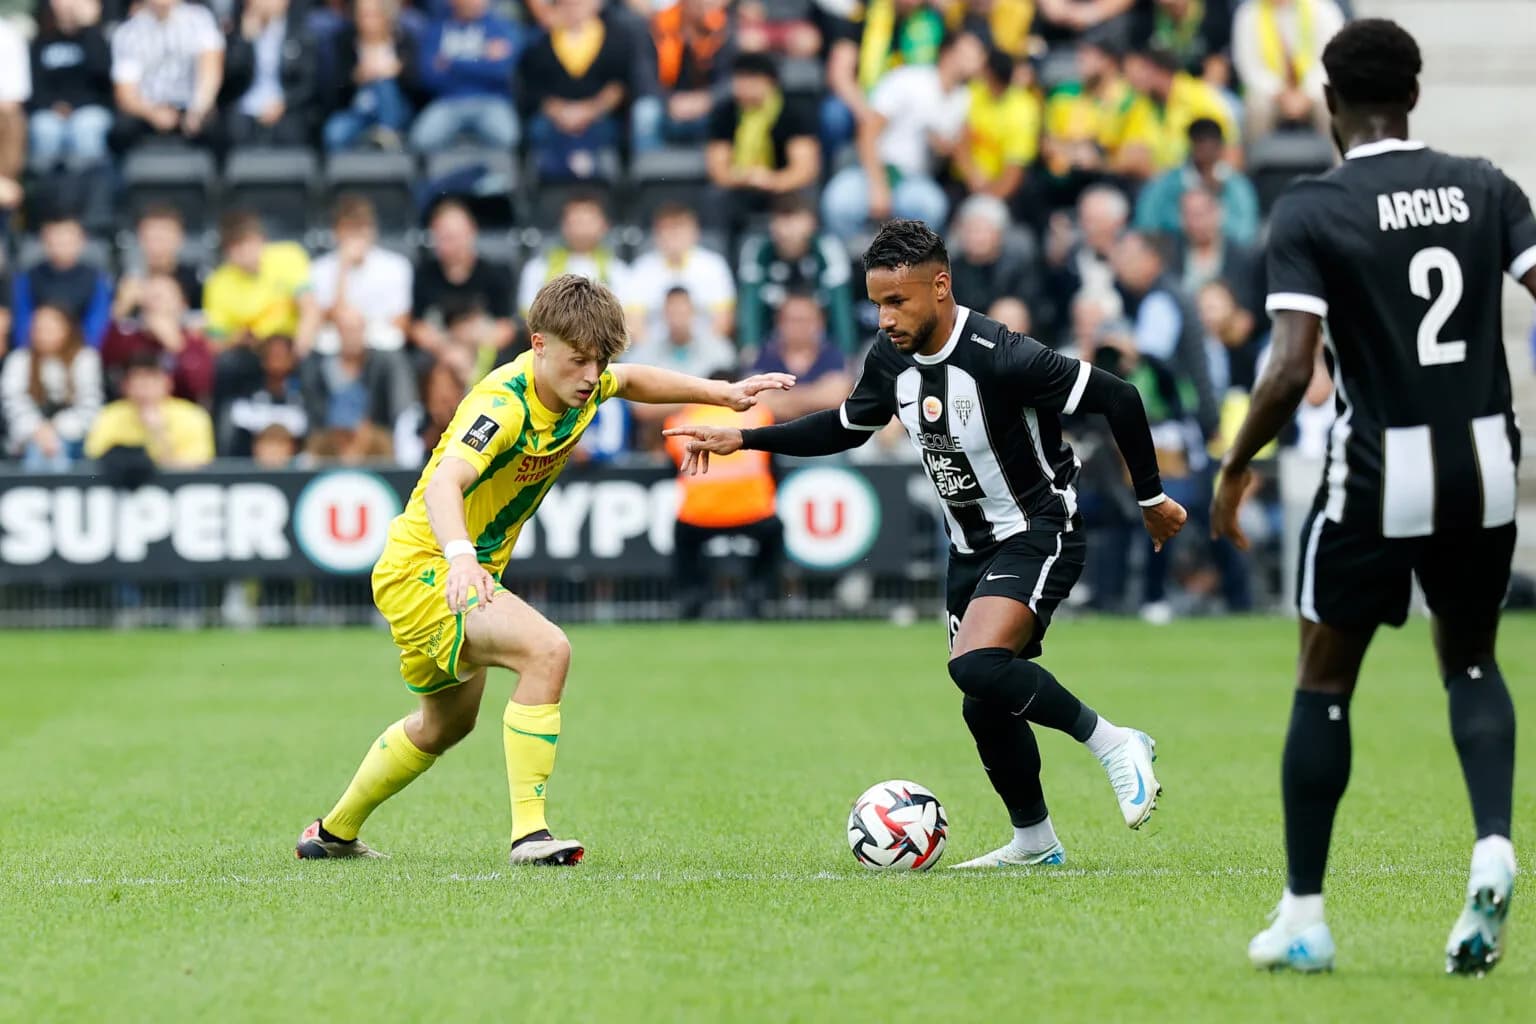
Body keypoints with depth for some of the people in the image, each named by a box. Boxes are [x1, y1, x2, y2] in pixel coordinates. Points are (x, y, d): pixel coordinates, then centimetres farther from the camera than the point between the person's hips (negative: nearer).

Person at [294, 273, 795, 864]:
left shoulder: (578, 385, -4)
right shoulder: (504, 404, -30)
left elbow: (631, 382, 21)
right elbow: (445, 482, -46)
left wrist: (721, 393, 14)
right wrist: (460, 557, -64)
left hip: (468, 571, 10)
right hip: (425, 567, -10)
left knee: (446, 724, 28)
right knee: (546, 649, -32)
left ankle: (335, 831, 47)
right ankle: (529, 832, -30)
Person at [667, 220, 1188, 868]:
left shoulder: (1001, 358, -26)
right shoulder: (890, 358, -4)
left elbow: (1117, 398, -20)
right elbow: (845, 427, 16)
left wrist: (1151, 499, -10)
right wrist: (742, 439, 9)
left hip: (1039, 535, -8)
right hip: (971, 548, 8)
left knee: (977, 666, -29)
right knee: (986, 706, 10)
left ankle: (1112, 744, -12)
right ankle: (1034, 840, 30)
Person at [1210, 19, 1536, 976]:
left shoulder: (1311, 211, -9)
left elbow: (1291, 371, -17)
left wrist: (1237, 468, -3)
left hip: (1377, 474, -3)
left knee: (1324, 686, 12)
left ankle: (1304, 915, 13)